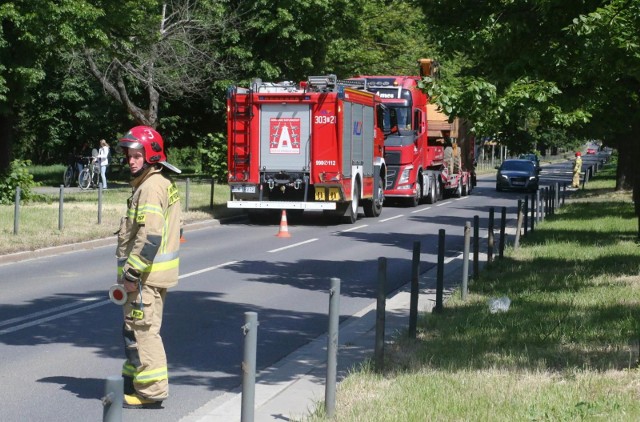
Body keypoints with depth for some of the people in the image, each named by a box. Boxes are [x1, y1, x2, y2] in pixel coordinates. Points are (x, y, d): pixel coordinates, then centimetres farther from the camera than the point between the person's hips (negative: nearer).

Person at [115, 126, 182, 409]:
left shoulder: (151, 187, -17)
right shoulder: (165, 183, 15)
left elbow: (150, 236, -25)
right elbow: (173, 229, 22)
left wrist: (132, 273, -22)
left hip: (147, 272, -11)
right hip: (157, 271, 11)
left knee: (142, 330, -7)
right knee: (135, 329, 19)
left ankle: (151, 391, -3)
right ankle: (134, 382, 28)